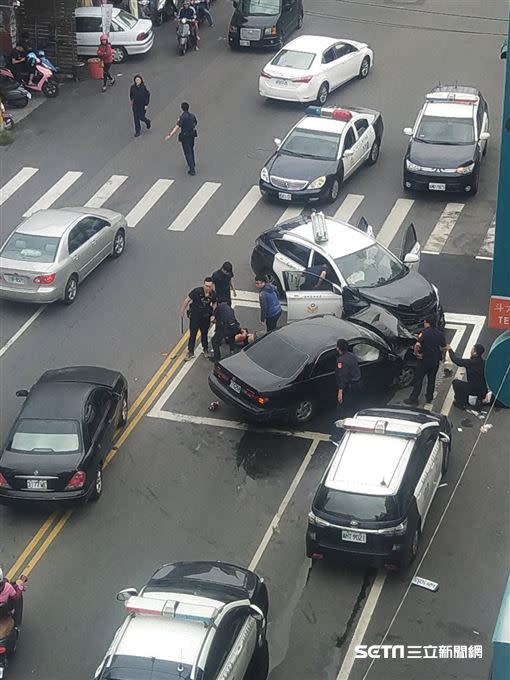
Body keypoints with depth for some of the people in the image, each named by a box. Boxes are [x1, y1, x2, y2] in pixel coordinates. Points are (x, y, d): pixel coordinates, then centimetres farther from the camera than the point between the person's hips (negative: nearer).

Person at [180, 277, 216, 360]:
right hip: (195, 316, -2)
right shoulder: (197, 291, -24)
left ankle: (205, 349, 38)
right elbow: (186, 300, -13)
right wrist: (182, 311, -5)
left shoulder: (213, 294, -12)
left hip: (206, 317, 3)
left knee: (204, 333, 17)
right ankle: (190, 352, 16)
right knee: (192, 334, 3)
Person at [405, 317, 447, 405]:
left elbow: (417, 345, -31)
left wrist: (416, 353, -16)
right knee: (431, 379, 17)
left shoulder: (424, 333, -18)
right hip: (435, 361, 5)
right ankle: (429, 398, 25)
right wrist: (442, 356, 19)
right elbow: (444, 348, 3)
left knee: (418, 379, 5)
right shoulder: (440, 334, -1)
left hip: (423, 360, -5)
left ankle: (413, 399, 8)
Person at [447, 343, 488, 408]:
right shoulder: (483, 362, -2)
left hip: (475, 390, -8)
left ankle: (460, 403, 11)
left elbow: (457, 361, -10)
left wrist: (450, 350, 2)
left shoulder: (471, 362, -22)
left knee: (455, 382, 7)